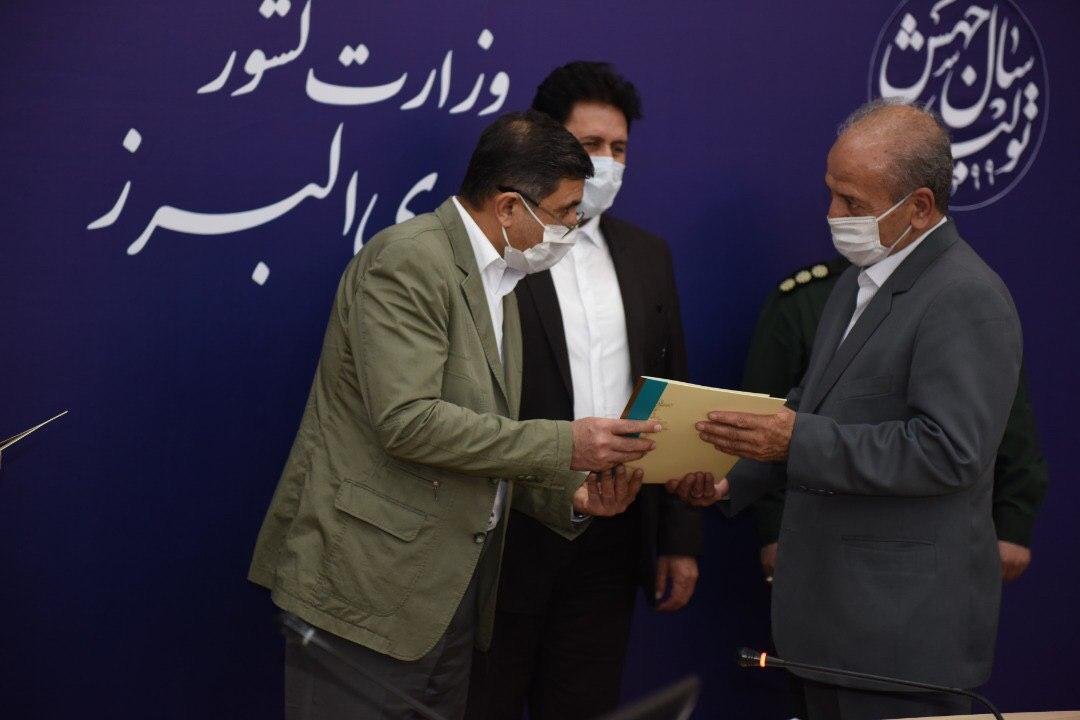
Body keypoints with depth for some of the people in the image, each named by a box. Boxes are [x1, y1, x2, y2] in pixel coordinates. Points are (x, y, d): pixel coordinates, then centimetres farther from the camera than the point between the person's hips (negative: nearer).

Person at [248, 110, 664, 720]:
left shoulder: (499, 283, 16)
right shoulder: (408, 259, -13)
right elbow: (408, 420, -23)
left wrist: (569, 496, 2)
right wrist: (564, 445, -21)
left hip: (453, 589, 9)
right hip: (367, 586, -9)